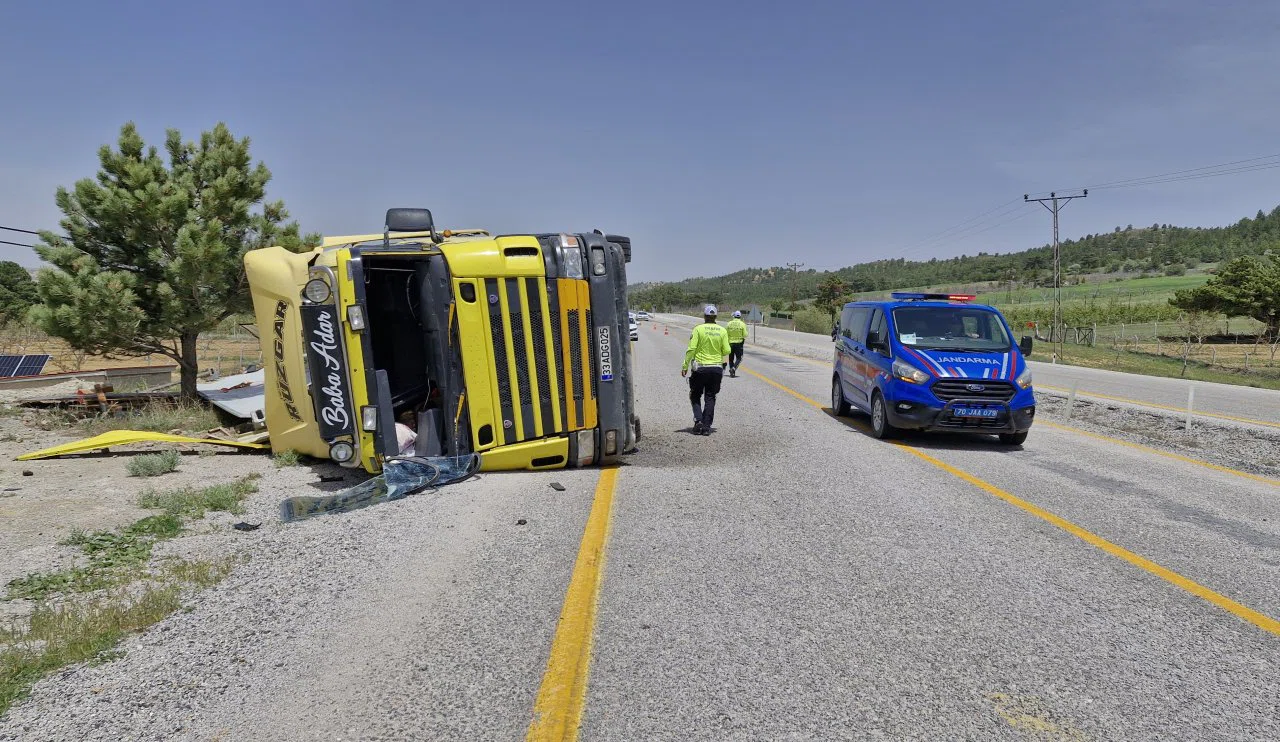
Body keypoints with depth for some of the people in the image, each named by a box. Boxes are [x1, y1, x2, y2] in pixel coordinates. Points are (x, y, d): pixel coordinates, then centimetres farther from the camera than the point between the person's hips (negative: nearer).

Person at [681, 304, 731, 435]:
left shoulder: (698, 329, -8)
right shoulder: (722, 331, 1)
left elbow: (691, 349, -11)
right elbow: (726, 351, 0)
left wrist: (685, 366, -5)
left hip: (700, 367, -2)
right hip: (717, 368, 2)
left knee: (695, 396, 13)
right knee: (710, 398, 10)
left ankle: (698, 420, -4)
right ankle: (706, 426, 7)